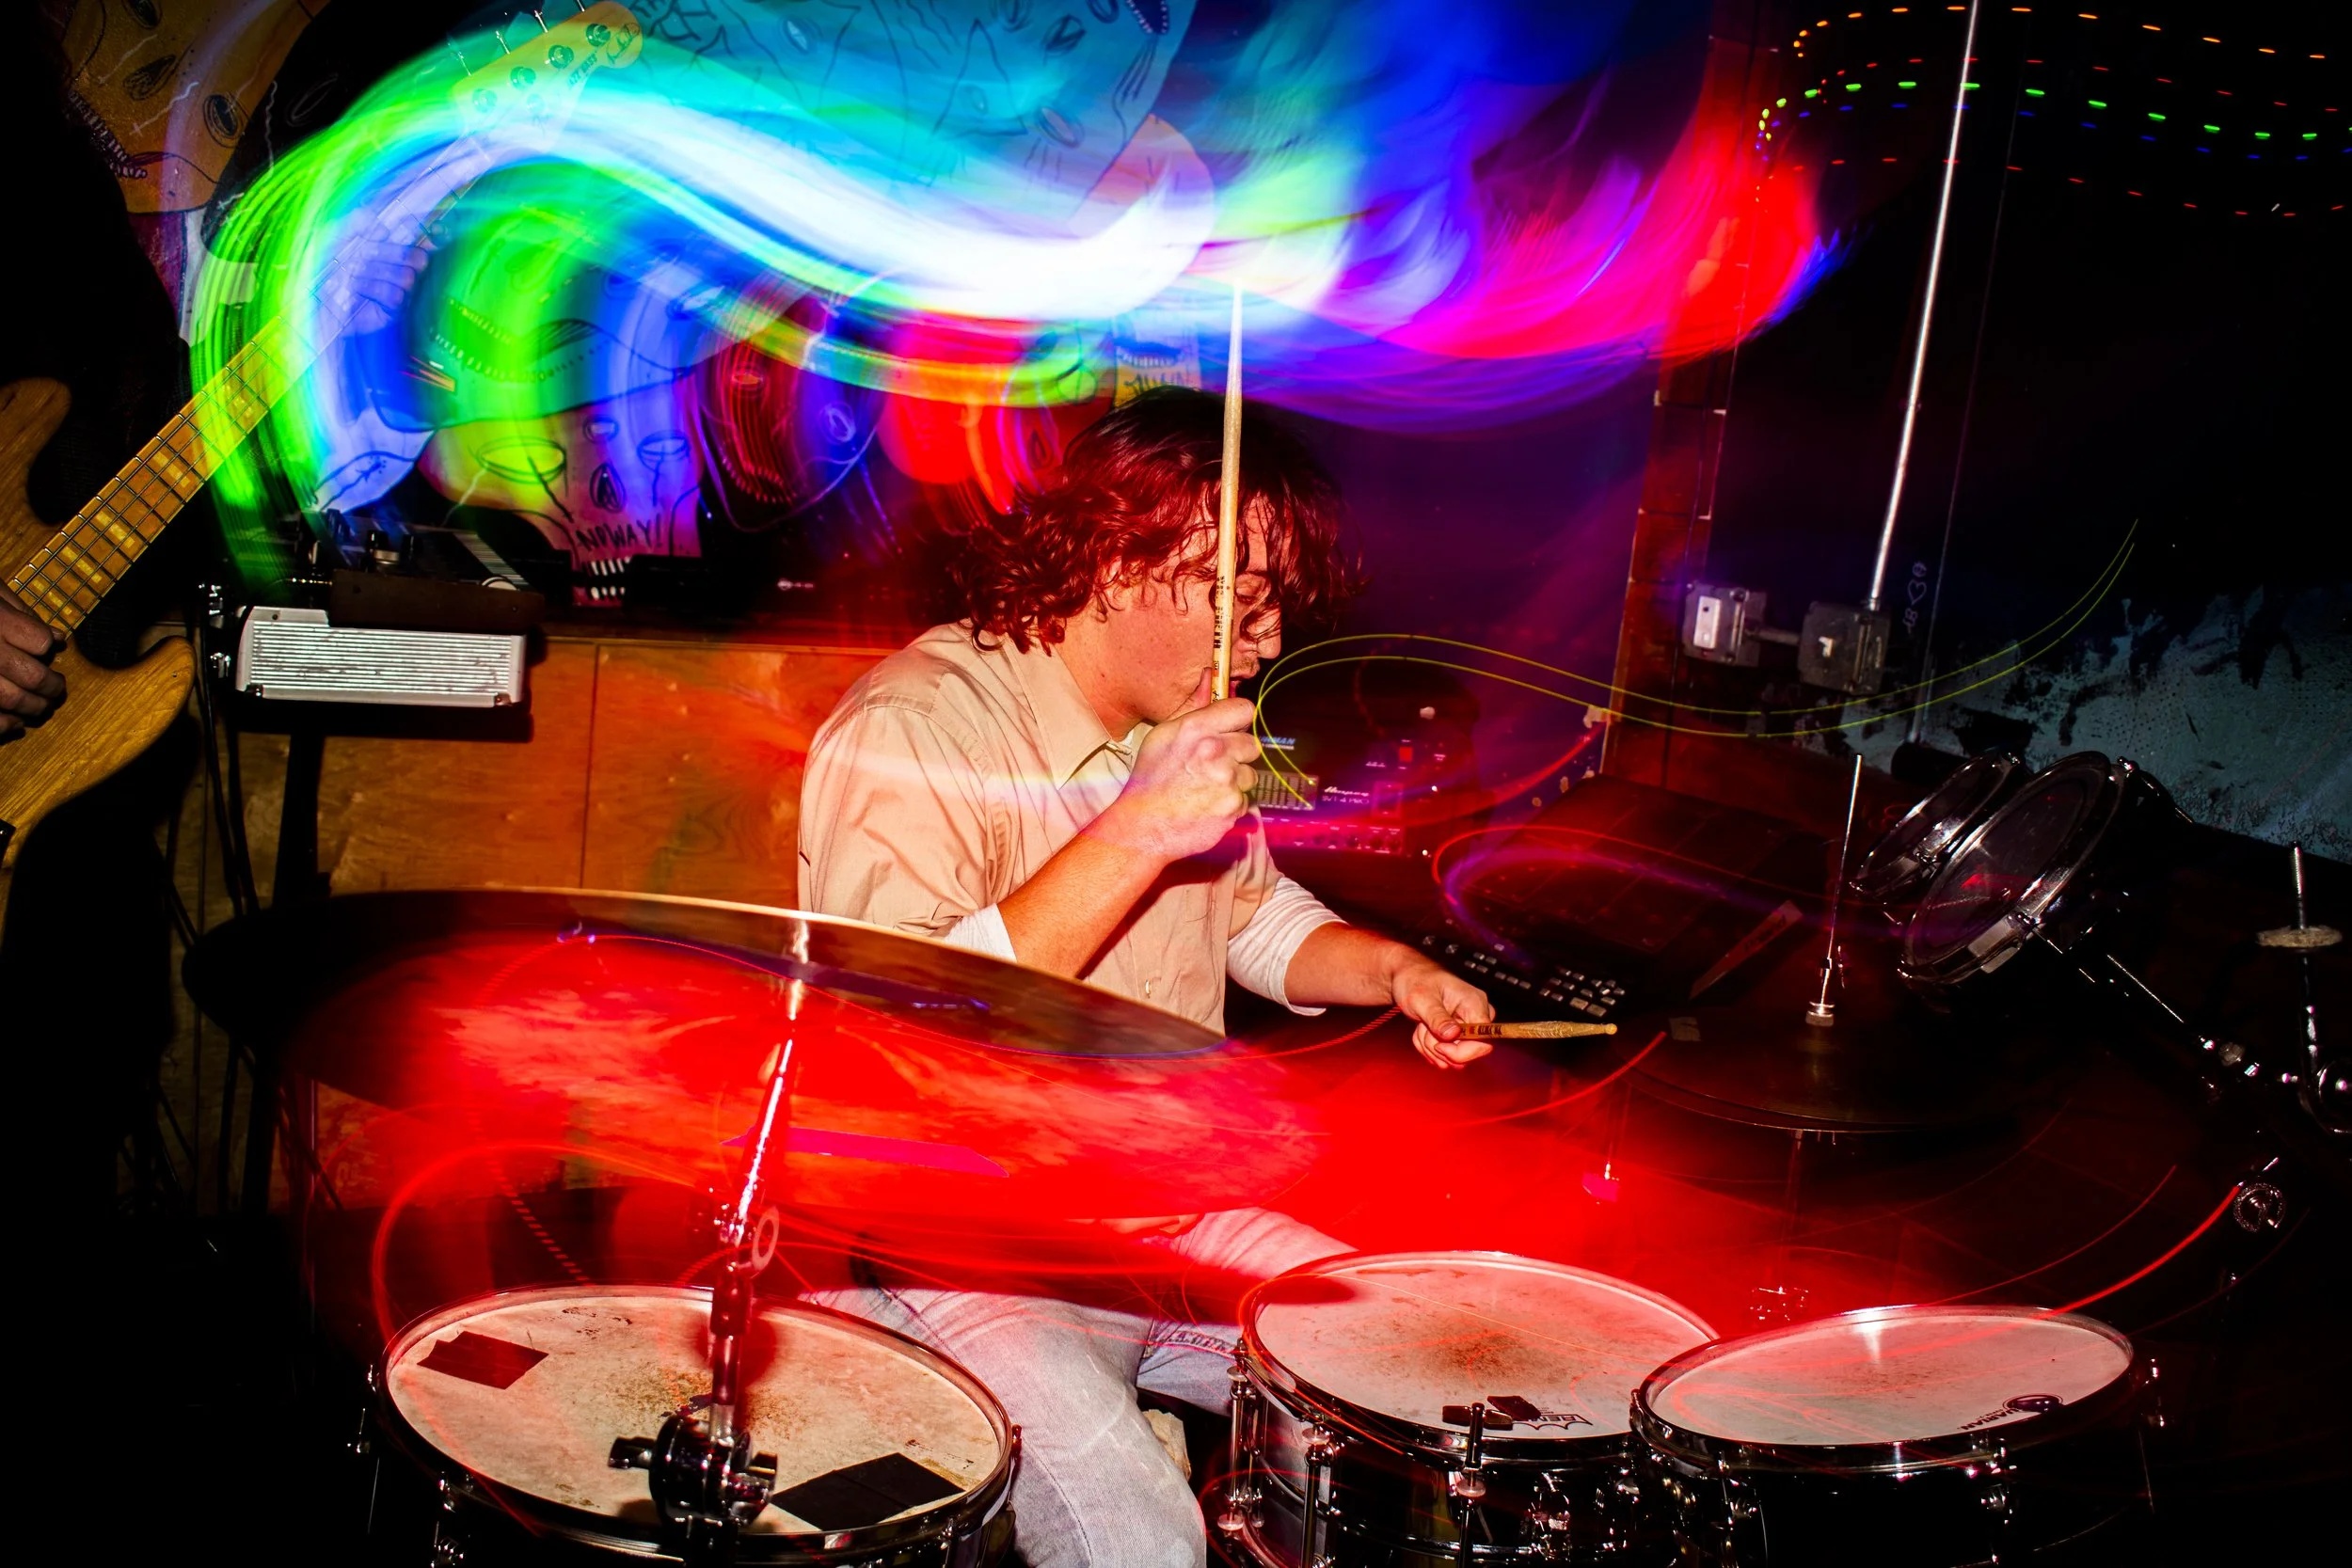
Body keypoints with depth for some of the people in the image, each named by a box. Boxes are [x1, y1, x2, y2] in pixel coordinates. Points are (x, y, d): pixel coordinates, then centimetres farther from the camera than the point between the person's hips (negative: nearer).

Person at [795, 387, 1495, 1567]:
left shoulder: (1177, 728, 9)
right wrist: (1137, 834, -32)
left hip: (1170, 1216, 8)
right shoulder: (910, 734, -19)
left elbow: (1252, 912, 25)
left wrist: (1392, 970, 4)